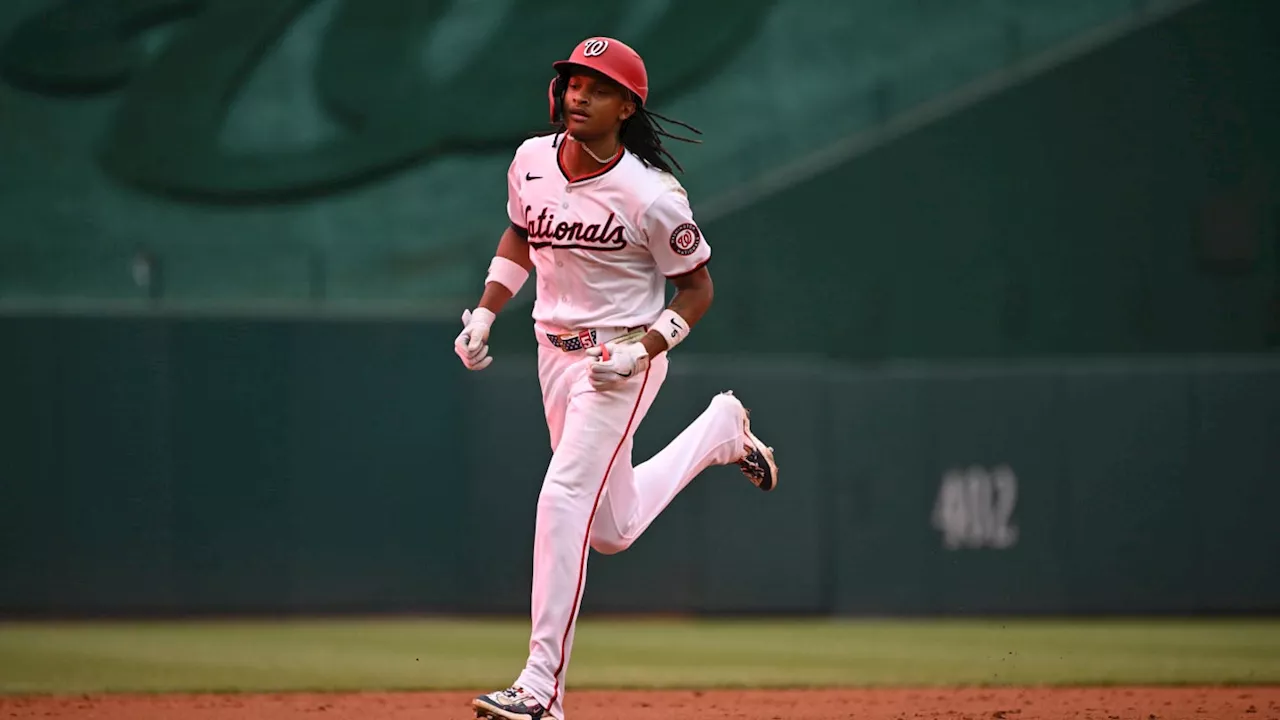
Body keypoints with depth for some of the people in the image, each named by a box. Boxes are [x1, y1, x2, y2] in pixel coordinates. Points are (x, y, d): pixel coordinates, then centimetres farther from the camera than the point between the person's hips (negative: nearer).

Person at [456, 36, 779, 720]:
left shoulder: (651, 197, -20)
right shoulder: (531, 161, -3)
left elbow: (697, 286, -8)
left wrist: (643, 351, -22)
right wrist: (485, 313, 6)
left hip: (622, 360, -7)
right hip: (555, 352, 7)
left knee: (563, 500, -21)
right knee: (614, 529, 17)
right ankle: (721, 430, 43)